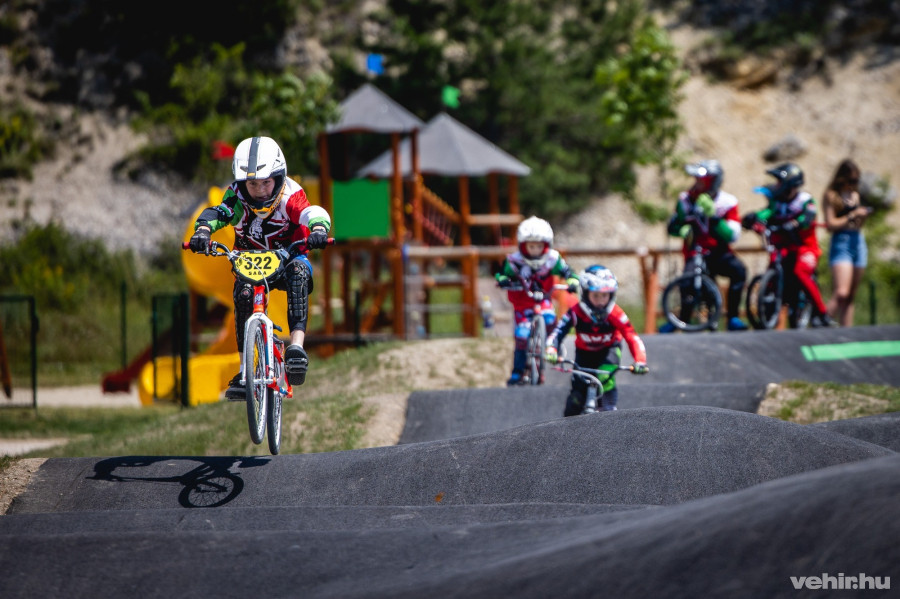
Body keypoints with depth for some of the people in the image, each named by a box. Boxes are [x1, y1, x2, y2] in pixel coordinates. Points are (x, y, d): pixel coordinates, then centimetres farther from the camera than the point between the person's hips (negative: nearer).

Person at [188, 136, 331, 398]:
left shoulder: (290, 195, -21)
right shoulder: (237, 198, -16)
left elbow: (312, 212, -38)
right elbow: (217, 212, -33)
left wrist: (318, 228, -62)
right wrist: (203, 230, -56)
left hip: (288, 259, -1)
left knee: (298, 272, -36)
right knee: (242, 291, -29)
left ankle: (296, 346, -46)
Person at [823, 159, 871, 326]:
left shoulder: (855, 195, 17)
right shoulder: (831, 196, -2)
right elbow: (831, 224, -9)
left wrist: (864, 215, 2)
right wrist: (852, 216, -10)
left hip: (858, 242, 7)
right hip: (841, 244, -7)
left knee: (851, 296, 5)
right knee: (841, 293, -21)